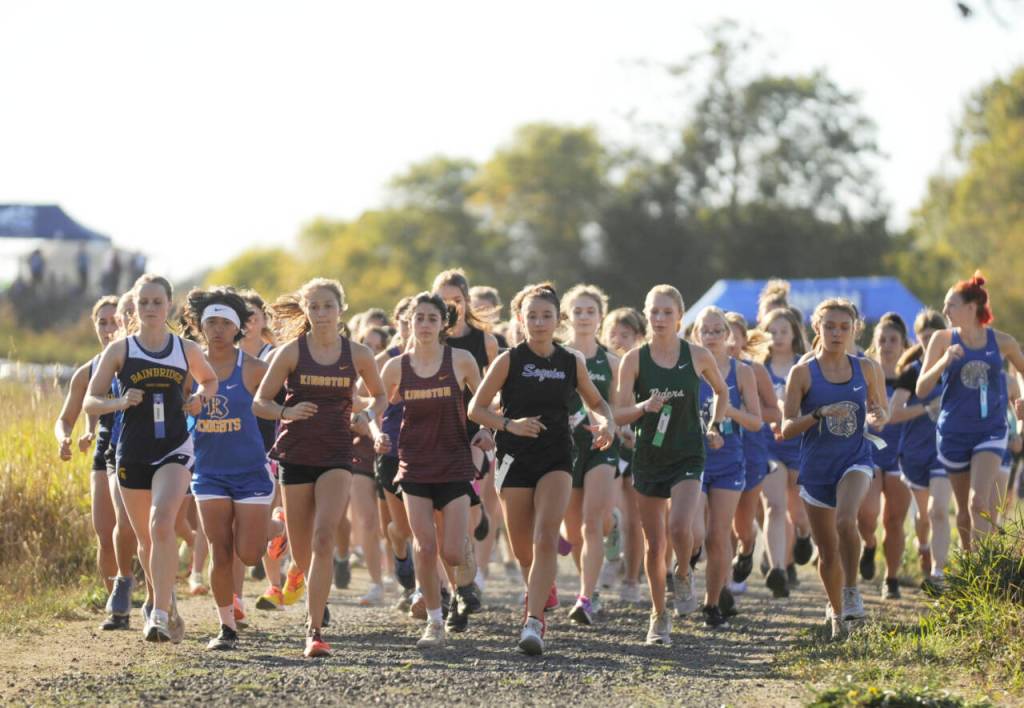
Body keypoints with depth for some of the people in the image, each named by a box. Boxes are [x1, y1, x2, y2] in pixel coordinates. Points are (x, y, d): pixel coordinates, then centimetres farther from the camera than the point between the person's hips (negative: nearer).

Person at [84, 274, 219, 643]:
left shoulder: (187, 350, 4)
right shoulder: (119, 350, 1)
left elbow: (210, 380, 24)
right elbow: (90, 402, 1)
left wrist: (199, 397, 2)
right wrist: (120, 402, -18)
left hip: (174, 450, -1)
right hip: (132, 453, 1)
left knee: (162, 524, -23)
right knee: (146, 538, 12)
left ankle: (160, 613, -26)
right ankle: (156, 602, 37)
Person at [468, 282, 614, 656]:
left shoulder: (571, 362, 4)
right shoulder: (509, 360, -3)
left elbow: (597, 403, 17)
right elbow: (476, 408, -1)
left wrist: (604, 423, -5)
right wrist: (509, 424, -18)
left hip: (556, 460, 0)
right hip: (515, 459, 0)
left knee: (546, 538, -19)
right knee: (522, 549, 6)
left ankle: (533, 621, -24)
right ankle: (543, 589, 39)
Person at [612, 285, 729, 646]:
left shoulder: (698, 356, -2)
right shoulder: (634, 359, -3)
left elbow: (721, 391, 17)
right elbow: (619, 414, -4)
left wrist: (714, 426, 8)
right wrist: (644, 407, -22)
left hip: (687, 457, -1)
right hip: (648, 456, 1)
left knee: (680, 527, -23)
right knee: (654, 542, 6)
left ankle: (683, 576, 9)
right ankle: (659, 616, 22)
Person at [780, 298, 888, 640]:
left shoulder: (866, 369, 3)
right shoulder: (803, 373, -3)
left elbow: (883, 412, 15)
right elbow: (787, 428, -5)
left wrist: (878, 417, -9)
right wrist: (819, 414, -22)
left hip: (855, 460, 0)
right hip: (816, 467, 0)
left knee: (845, 520, -31)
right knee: (827, 551, 6)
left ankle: (851, 591, -17)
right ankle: (837, 613, 26)